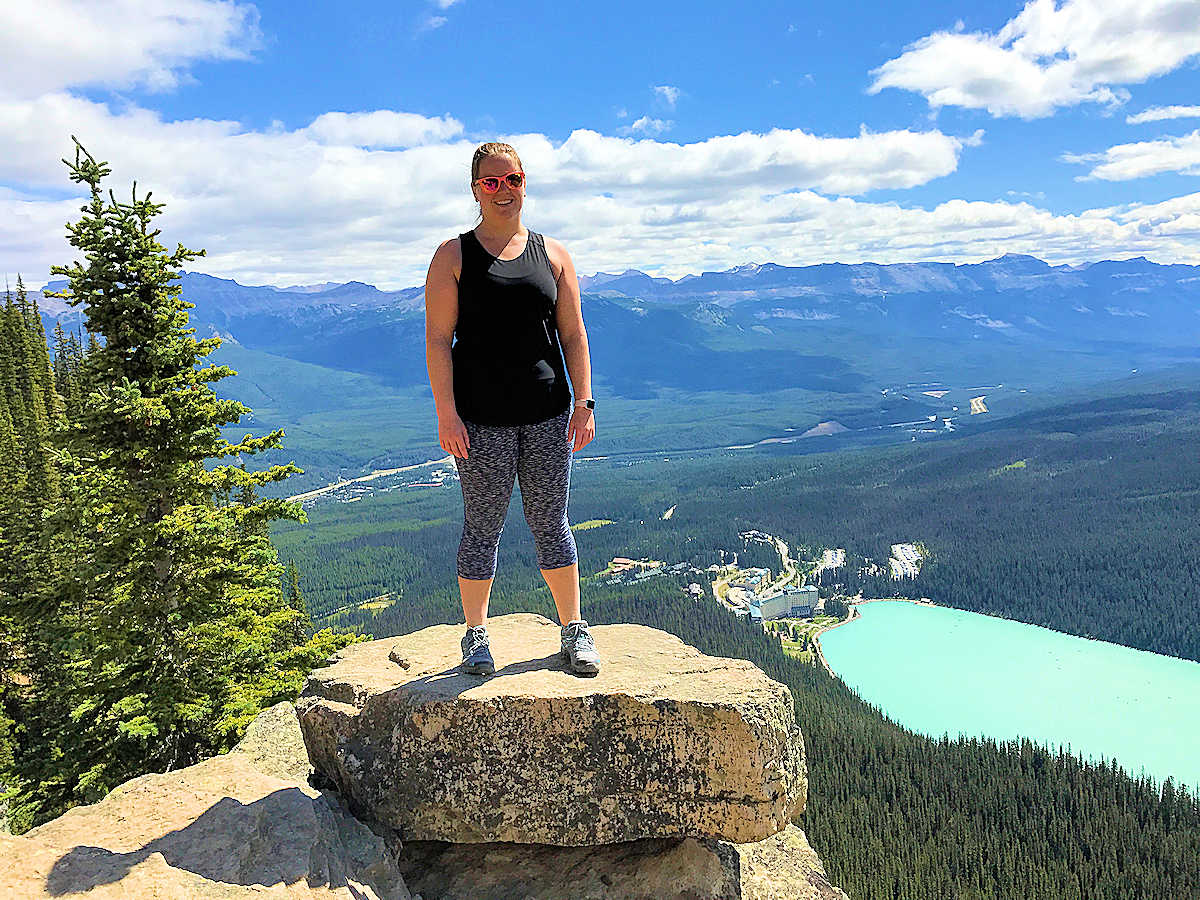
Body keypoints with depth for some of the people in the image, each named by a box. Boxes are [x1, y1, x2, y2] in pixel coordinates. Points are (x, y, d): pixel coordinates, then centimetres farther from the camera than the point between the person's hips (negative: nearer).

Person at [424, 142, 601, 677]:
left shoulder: (552, 254, 12)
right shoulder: (454, 256, 4)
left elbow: (573, 336, 10)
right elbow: (438, 339, -2)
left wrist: (584, 402, 2)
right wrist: (446, 413, -11)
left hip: (547, 414, 2)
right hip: (481, 419, -2)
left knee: (550, 524, 9)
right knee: (482, 527, 4)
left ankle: (573, 629, 22)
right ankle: (476, 636, 20)